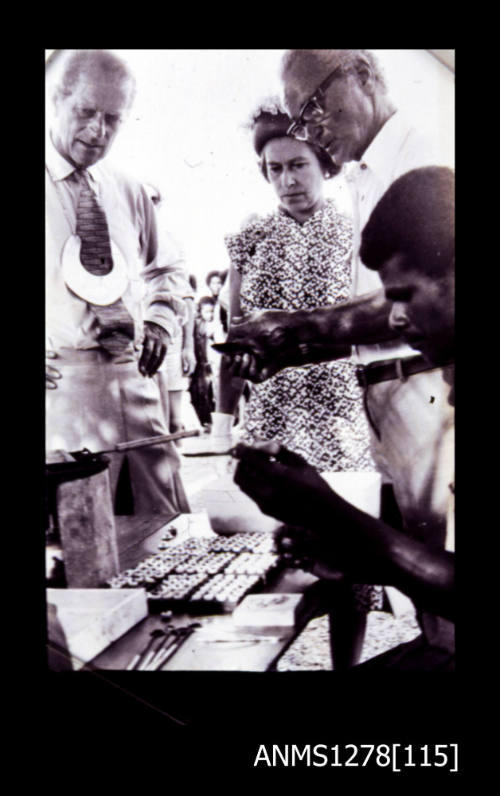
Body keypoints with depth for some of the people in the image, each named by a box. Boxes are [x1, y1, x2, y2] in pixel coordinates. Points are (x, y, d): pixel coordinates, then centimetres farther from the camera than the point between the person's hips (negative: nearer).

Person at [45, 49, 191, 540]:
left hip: (133, 374, 5)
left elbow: (163, 270, 27)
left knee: (165, 524, 6)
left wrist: (159, 324, 9)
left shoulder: (128, 193, 16)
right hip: (62, 378, -5)